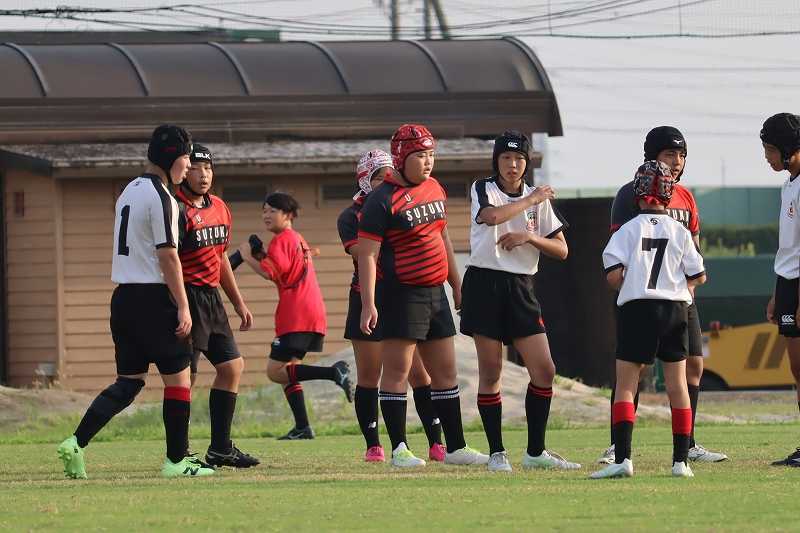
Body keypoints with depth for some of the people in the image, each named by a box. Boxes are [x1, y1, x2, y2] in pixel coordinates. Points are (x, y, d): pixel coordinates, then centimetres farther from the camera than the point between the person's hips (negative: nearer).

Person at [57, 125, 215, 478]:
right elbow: (167, 254, -16)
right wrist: (183, 307, -15)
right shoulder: (160, 197, -11)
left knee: (129, 380, 10)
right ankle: (176, 460, 3)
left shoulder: (130, 191, 17)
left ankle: (75, 444, -3)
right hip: (153, 298, -9)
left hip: (123, 297, 9)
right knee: (177, 377, 1)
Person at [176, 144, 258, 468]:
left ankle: (220, 448, 18)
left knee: (232, 366, 11)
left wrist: (239, 304, 27)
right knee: (185, 375, -8)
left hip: (212, 298, 9)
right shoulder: (177, 210, -14)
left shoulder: (219, 208, 14)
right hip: (188, 296, -9)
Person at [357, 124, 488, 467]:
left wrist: (457, 285, 24)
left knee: (445, 372, 11)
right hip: (402, 294, -8)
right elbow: (367, 254, -15)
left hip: (435, 292, 8)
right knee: (397, 370, -5)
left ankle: (455, 448, 17)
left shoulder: (435, 190, 12)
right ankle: (399, 450, -3)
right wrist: (368, 303, -21)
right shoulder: (383, 200, -12)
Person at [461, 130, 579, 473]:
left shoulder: (540, 199, 11)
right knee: (490, 372, -2)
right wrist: (530, 200, -11)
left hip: (521, 289, 4)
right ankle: (496, 453, 6)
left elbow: (561, 250, 8)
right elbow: (493, 216, -24)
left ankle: (535, 451, 7)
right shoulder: (483, 189, 0)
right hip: (485, 284, -4)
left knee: (544, 370, -3)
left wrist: (529, 237, -9)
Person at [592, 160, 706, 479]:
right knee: (677, 385, 10)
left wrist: (629, 288, 11)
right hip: (676, 309, 2)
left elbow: (613, 275, -10)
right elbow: (698, 276, 8)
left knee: (625, 385, -3)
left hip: (637, 309, -2)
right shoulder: (679, 232, 5)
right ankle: (681, 461, 10)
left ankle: (623, 457, -18)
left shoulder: (628, 230, -1)